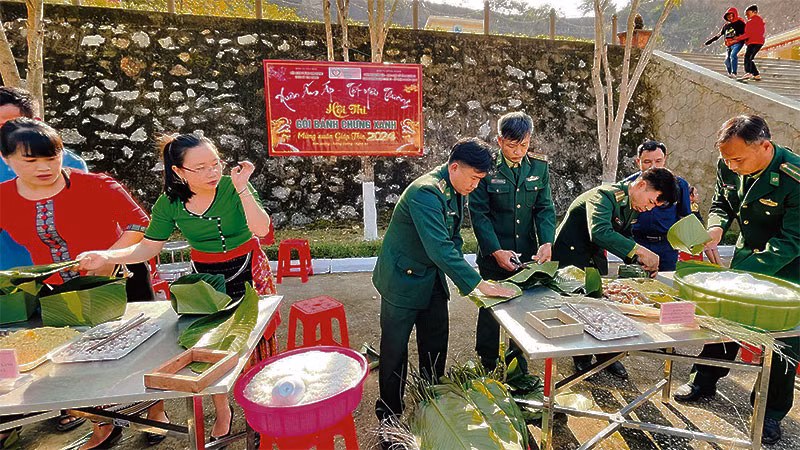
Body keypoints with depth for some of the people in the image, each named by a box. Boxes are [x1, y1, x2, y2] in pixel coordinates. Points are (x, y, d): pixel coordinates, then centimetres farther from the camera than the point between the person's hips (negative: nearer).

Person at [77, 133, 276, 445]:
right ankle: (222, 412, 32)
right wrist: (106, 257, -15)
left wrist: (242, 188, -32)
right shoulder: (170, 203, -7)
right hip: (204, 277, 3)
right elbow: (149, 247, -1)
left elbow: (261, 229, -27)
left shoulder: (233, 187, -16)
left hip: (248, 270, -2)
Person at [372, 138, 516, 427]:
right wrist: (478, 284, -32)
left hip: (432, 278, 8)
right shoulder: (426, 192, -28)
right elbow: (440, 248, -35)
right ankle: (389, 413, 26)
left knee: (435, 346, 16)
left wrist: (460, 272, 0)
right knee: (395, 349, 6)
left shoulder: (456, 191, 2)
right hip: (403, 279, -8)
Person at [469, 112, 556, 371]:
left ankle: (518, 367, 35)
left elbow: (545, 207, 3)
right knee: (490, 311, 10)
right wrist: (496, 250, -19)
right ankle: (487, 369, 31)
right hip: (493, 255, -3)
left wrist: (547, 242, -13)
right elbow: (479, 213, -11)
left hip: (528, 254, 4)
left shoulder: (539, 166, 2)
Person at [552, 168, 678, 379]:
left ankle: (606, 356, 26)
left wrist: (639, 259, -5)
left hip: (596, 258, 8)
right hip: (571, 256, -8)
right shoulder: (604, 195, -26)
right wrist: (639, 250, -42)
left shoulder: (635, 207, 3)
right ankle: (582, 359, 17)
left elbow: (623, 235, 12)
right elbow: (600, 232, -42)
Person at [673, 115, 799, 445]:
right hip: (748, 252, 5)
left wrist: (742, 274, -36)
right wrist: (715, 228, -18)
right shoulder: (728, 166, -13)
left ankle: (771, 413, 22)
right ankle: (704, 381, 29)